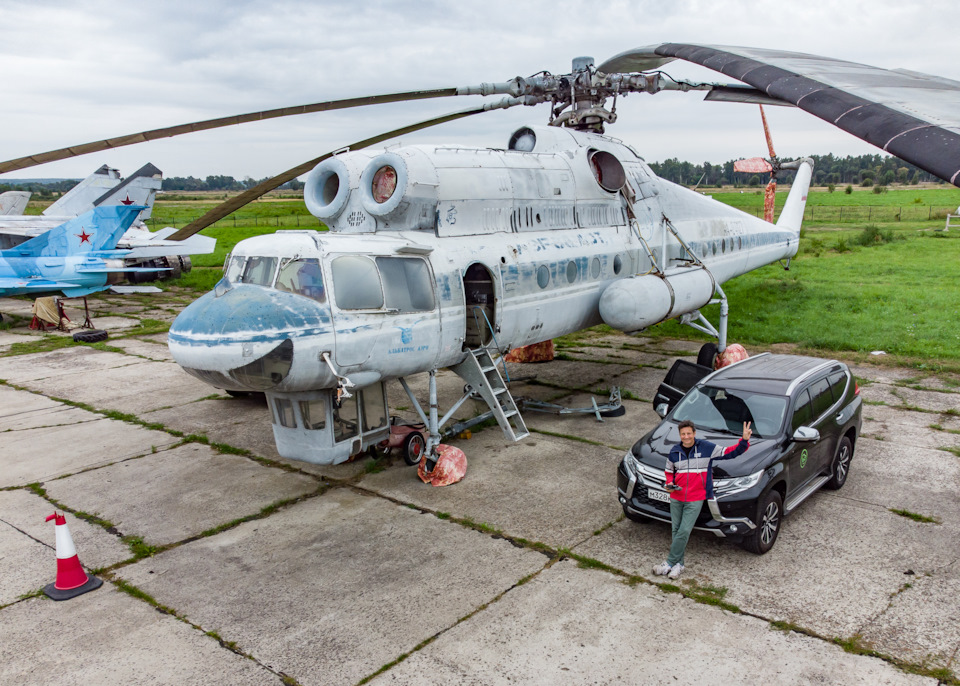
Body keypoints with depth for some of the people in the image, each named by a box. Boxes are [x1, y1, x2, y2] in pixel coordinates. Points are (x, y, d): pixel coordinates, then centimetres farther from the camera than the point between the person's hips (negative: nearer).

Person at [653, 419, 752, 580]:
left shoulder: (707, 448, -3)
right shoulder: (674, 452, 4)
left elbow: (729, 453, 2)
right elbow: (669, 471, 18)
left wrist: (744, 441, -11)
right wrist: (670, 483, -1)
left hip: (695, 500, -3)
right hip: (676, 498, 3)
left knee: (684, 531, -8)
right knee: (676, 530, 7)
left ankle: (670, 563, 0)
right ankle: (678, 564, 18)